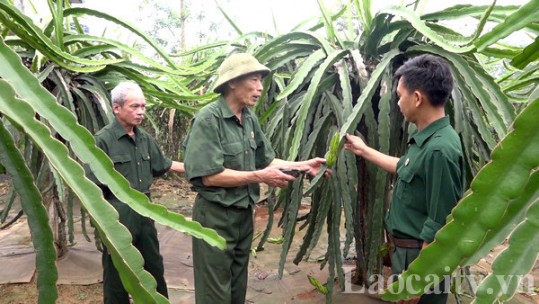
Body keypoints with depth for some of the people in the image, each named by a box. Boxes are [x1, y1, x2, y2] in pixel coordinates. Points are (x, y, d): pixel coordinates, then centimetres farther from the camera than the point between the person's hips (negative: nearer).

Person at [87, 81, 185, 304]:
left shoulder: (145, 139, 4)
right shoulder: (103, 140, -15)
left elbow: (163, 165, 17)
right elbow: (94, 188, -16)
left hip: (144, 212, 6)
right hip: (118, 216, -6)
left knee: (154, 267, 20)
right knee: (117, 275, 11)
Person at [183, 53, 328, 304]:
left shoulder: (250, 119, 4)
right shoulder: (208, 119, -19)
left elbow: (266, 161, 9)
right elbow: (209, 176, -24)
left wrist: (303, 165, -3)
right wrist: (260, 177, -21)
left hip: (244, 214, 7)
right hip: (215, 217, -7)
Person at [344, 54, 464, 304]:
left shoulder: (439, 150, -29)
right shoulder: (426, 139, 1)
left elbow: (439, 227, -27)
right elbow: (405, 168, 21)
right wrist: (364, 150, 25)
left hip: (421, 255, -9)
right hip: (408, 249, 9)